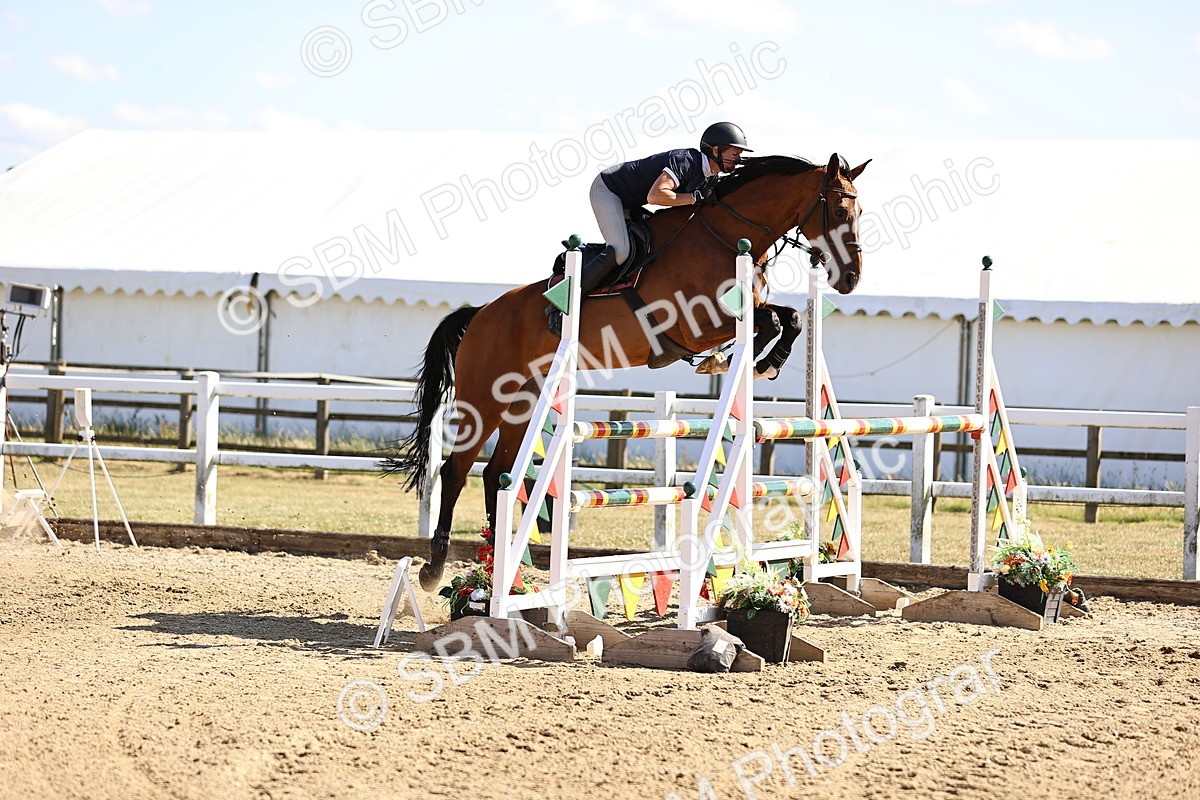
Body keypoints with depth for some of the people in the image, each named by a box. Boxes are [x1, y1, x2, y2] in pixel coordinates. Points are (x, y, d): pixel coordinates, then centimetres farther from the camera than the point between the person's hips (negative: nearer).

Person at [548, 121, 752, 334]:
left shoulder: (711, 178, 0)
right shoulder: (686, 161, -28)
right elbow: (654, 196, -40)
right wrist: (695, 197, -32)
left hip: (630, 203, 10)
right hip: (607, 189, -10)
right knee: (619, 251, -25)